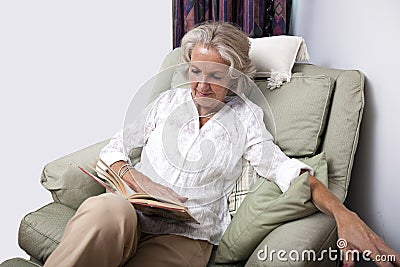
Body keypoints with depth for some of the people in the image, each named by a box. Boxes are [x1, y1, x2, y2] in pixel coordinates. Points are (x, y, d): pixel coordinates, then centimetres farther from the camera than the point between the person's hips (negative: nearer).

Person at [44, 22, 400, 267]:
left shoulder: (245, 116, 12)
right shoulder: (168, 101, 15)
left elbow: (281, 166, -2)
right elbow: (115, 149, 15)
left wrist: (342, 213, -19)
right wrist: (135, 179, -9)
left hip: (187, 236, -1)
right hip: (131, 215, 2)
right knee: (108, 209, -37)